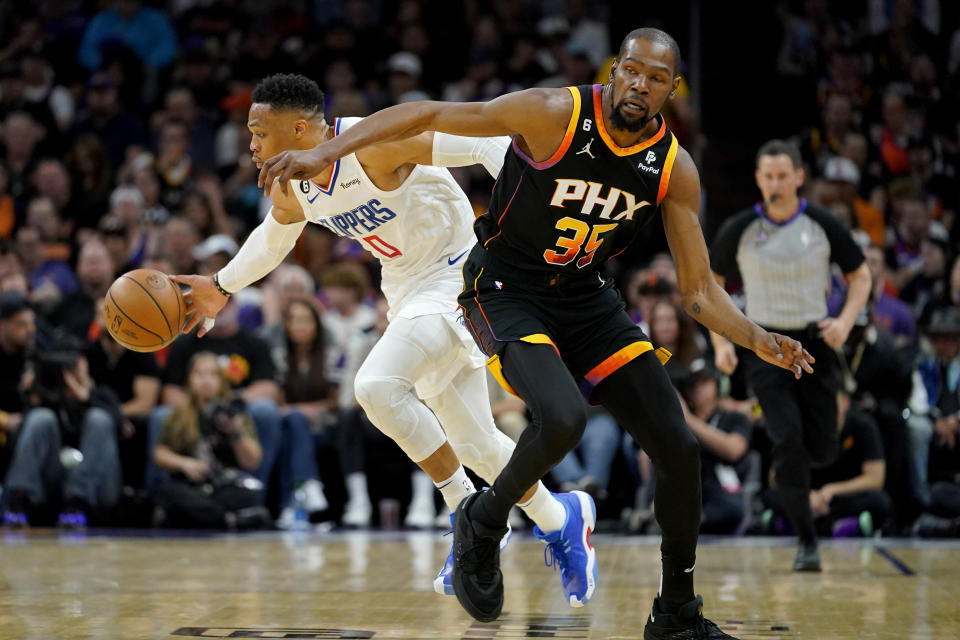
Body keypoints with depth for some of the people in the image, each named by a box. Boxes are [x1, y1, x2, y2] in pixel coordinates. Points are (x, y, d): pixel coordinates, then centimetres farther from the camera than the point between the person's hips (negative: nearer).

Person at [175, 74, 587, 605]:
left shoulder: (373, 143, -24)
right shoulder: (291, 190, 0)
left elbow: (482, 144, -25)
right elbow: (274, 236, 24)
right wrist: (222, 287, 27)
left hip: (454, 276, -8)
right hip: (408, 292, 8)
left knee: (376, 385, -27)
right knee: (474, 443, 10)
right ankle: (560, 523, 31)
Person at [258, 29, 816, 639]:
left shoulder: (675, 167, -7)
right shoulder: (555, 114, -20)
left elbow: (699, 290, 0)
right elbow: (427, 115, -17)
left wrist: (758, 339, -18)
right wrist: (327, 151, -26)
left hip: (587, 297, 5)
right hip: (507, 291, -5)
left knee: (680, 449, -2)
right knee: (562, 418, -32)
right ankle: (482, 523, -1)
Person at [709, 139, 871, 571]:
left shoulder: (822, 225, -5)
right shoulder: (739, 229, -5)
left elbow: (861, 276, 6)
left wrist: (845, 322, -12)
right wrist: (720, 343, -3)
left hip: (815, 343, 1)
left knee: (822, 450, 1)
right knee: (788, 439, -17)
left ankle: (787, 470, 40)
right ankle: (806, 543, -7)